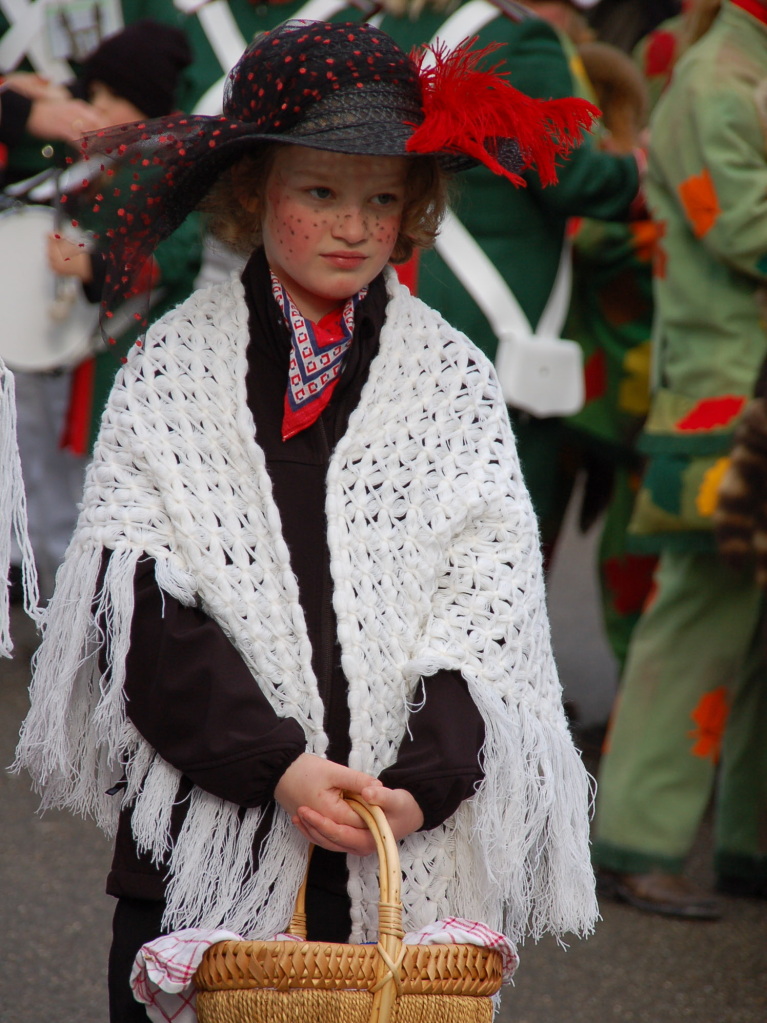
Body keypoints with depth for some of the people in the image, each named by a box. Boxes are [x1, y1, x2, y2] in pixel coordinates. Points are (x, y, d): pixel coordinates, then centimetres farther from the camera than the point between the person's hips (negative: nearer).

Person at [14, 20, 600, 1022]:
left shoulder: (455, 378, 6)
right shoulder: (173, 364, 3)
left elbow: (491, 607, 0)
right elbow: (136, 598, -5)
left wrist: (423, 778, -16)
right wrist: (272, 762, -16)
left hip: (413, 858, 1)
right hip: (201, 841, 0)